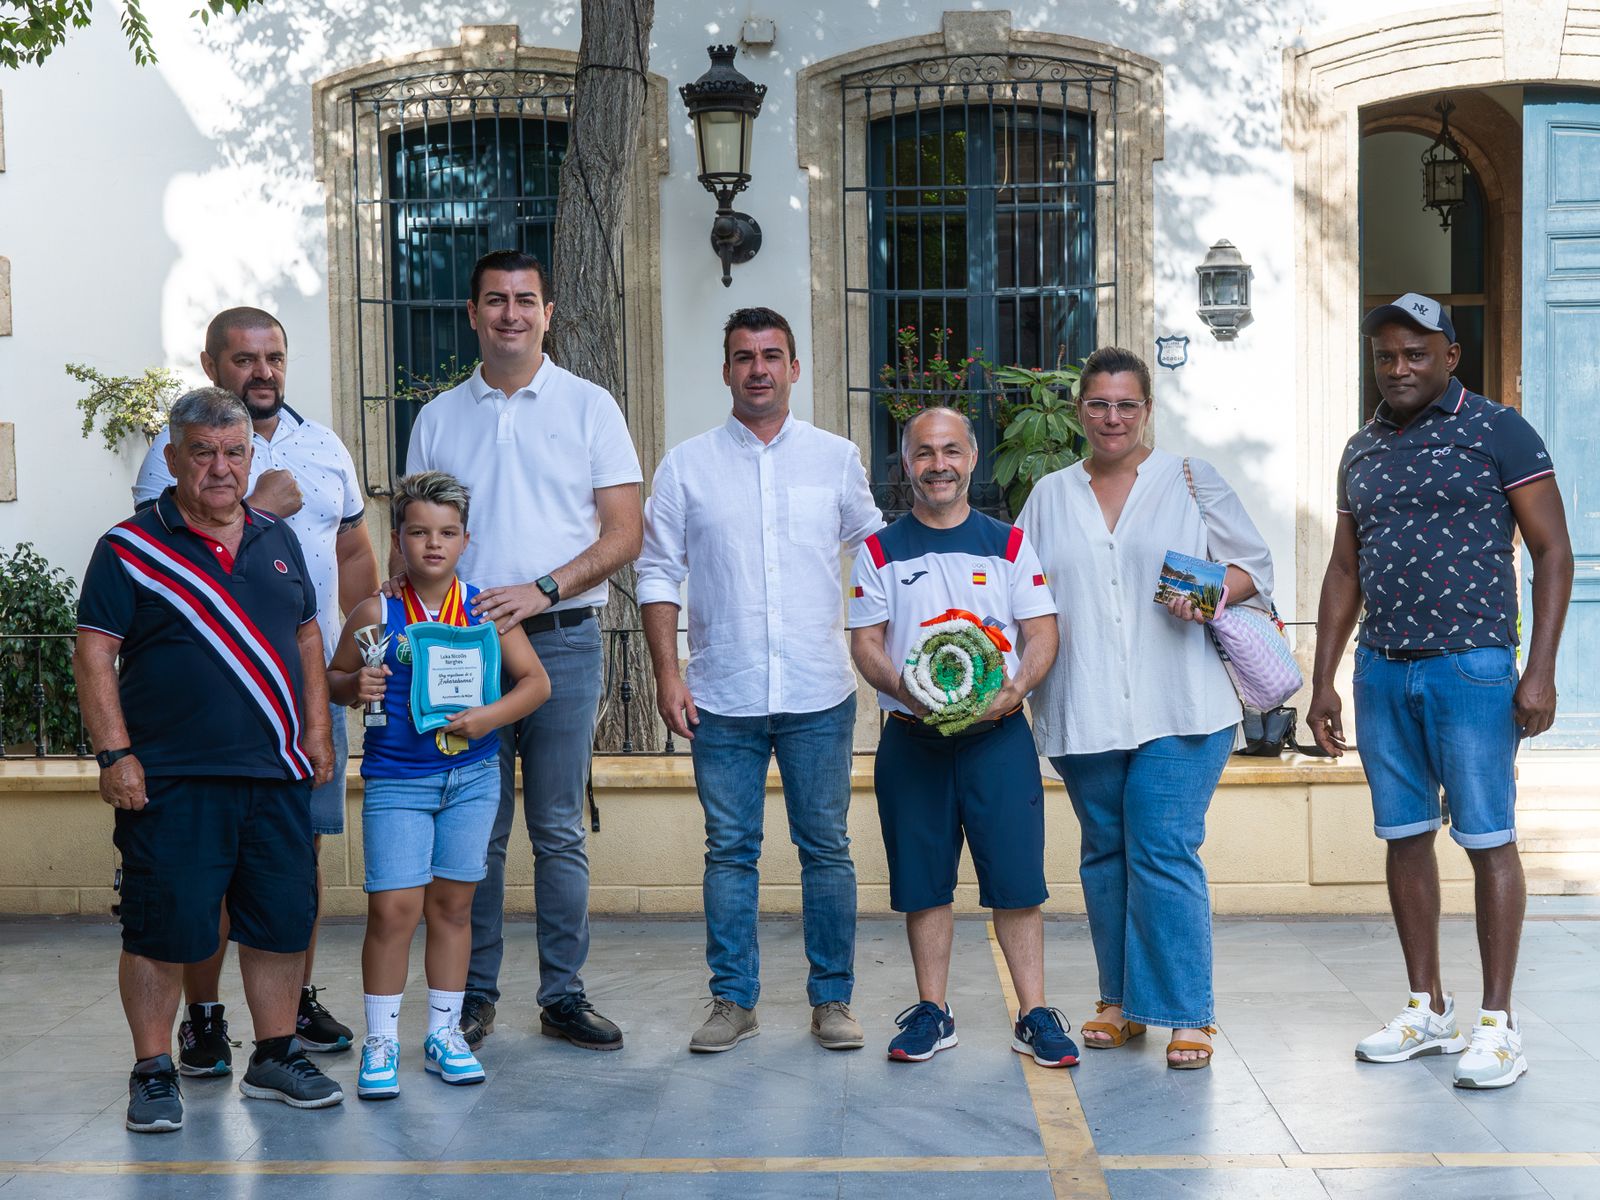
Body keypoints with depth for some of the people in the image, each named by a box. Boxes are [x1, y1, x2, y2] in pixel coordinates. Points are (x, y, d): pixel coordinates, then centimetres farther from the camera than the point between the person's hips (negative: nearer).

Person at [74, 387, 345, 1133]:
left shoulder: (277, 541, 12)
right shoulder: (129, 548, -3)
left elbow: (306, 637, 20)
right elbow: (94, 654, -5)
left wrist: (316, 728, 12)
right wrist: (113, 754, -12)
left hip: (276, 772, 5)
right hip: (171, 782, -5)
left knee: (281, 920, 10)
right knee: (163, 930, 1)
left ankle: (275, 1057, 24)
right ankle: (152, 1072, 14)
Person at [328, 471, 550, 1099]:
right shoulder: (376, 614, -4)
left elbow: (536, 681, 0)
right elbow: (333, 678, 9)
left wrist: (491, 716, -16)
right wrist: (357, 687, -14)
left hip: (471, 775, 2)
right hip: (396, 780, -2)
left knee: (452, 905, 10)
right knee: (393, 908, -7)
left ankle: (444, 1033, 22)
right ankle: (381, 1040, 6)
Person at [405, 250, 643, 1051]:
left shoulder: (589, 407, 5)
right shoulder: (438, 420, 11)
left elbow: (624, 534, 0)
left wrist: (540, 591, -13)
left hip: (561, 643, -1)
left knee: (558, 830, 2)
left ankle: (563, 995, 10)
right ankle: (473, 995, 14)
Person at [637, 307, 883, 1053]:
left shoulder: (835, 459, 7)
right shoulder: (686, 466, 5)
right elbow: (658, 573, 4)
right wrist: (667, 675, -3)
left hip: (820, 693, 0)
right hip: (722, 697, 0)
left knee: (826, 848, 4)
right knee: (729, 850, 5)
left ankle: (832, 999, 14)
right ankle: (732, 999, 14)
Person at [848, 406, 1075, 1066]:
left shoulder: (1008, 544, 7)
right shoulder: (880, 551, 7)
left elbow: (1042, 632, 3)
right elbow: (865, 642, 3)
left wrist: (1015, 688, -16)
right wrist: (906, 690, -17)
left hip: (997, 733, 0)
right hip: (912, 738, 1)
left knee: (1016, 878, -3)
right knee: (923, 881, 6)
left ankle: (1034, 1015, 6)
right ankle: (931, 1012, 16)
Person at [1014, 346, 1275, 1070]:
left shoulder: (1191, 480, 7)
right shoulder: (1049, 497, 15)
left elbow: (1253, 564, 8)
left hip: (1178, 708, -3)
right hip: (1083, 713, 4)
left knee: (1163, 852, -10)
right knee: (1105, 854, 10)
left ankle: (1187, 1014, -2)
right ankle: (1120, 1000, 23)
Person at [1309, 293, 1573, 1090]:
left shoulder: (1496, 432, -3)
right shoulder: (1362, 451, 14)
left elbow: (1552, 552, -4)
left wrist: (1541, 671, -12)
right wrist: (1322, 681, 13)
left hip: (1471, 667, -5)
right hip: (1382, 670, 6)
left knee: (1487, 839, -3)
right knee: (1404, 837, 8)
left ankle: (1497, 1023, 3)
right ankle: (1428, 1009, 18)